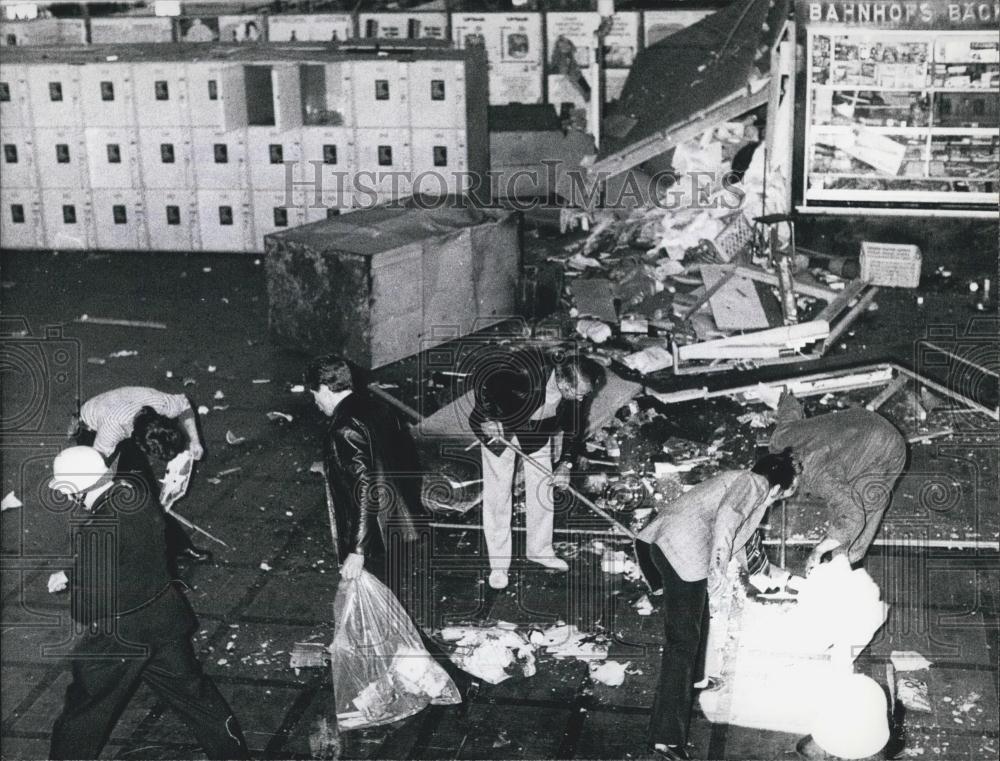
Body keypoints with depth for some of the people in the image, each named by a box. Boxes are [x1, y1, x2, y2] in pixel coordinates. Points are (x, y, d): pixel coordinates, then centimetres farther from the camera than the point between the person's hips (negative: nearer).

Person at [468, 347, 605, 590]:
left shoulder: (578, 388, -24)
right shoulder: (526, 371, -42)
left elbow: (575, 426, -7)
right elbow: (485, 364, -29)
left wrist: (566, 463, -17)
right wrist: (489, 416, -26)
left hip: (537, 431, 5)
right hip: (497, 426, -4)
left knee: (542, 488, 8)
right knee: (497, 494, -2)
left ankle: (540, 551, 27)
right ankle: (498, 565, 9)